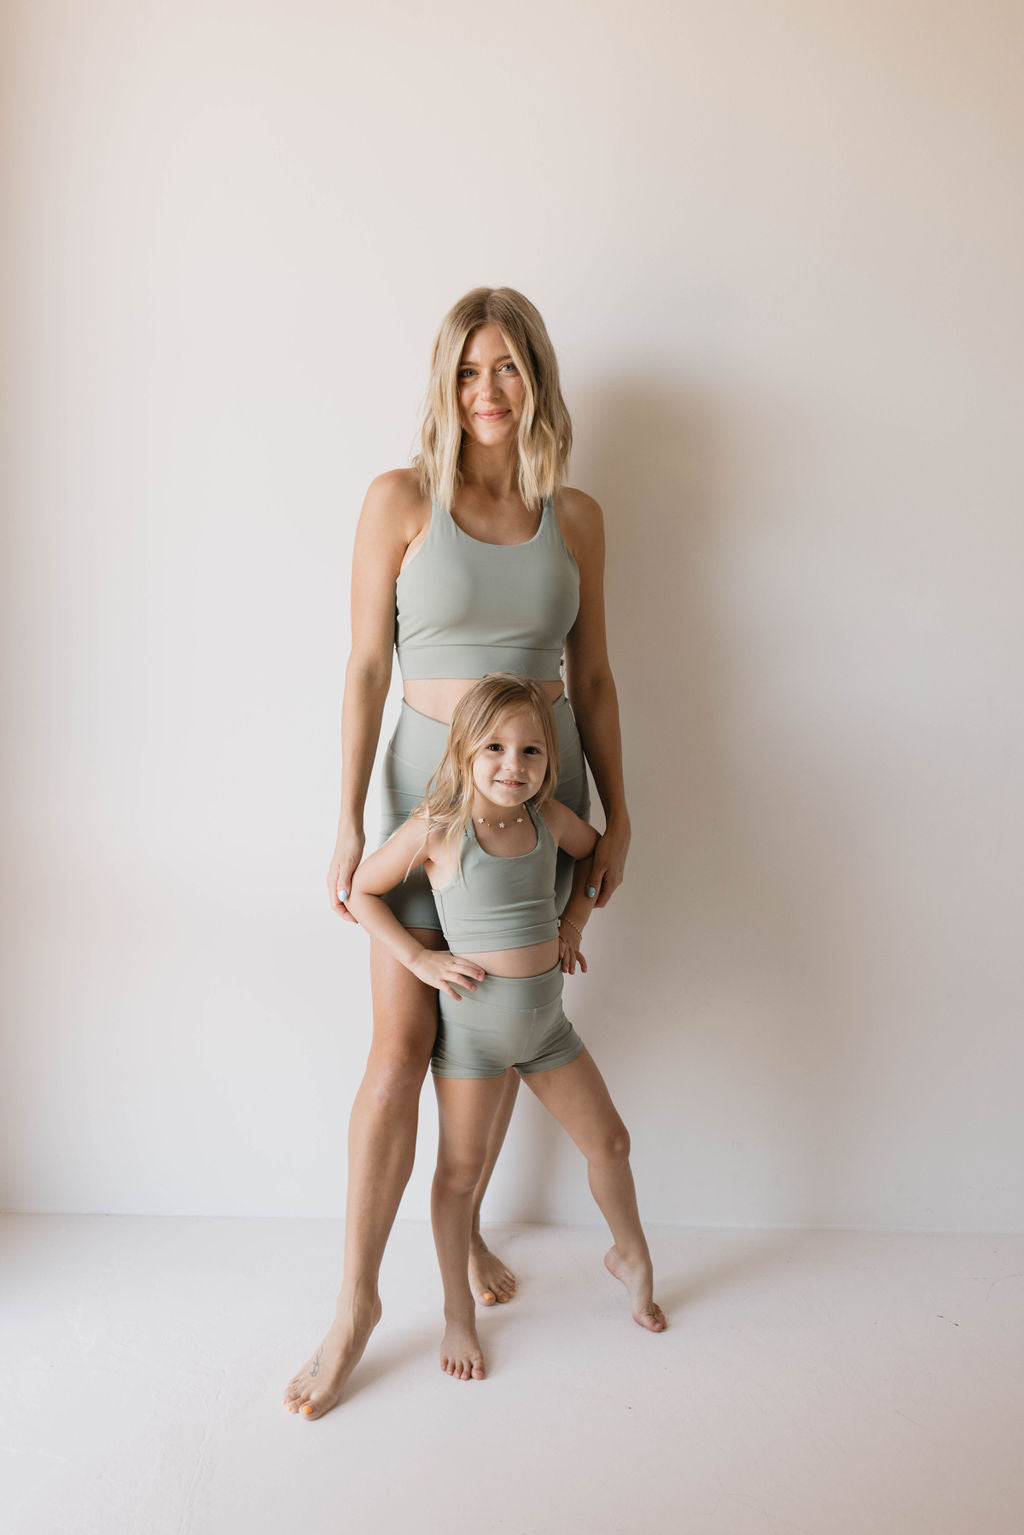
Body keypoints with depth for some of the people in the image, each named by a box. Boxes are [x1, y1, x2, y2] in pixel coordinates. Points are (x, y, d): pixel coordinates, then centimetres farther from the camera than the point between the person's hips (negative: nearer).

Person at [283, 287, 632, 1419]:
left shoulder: (574, 516, 4)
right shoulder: (401, 500, -4)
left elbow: (591, 679, 9)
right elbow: (367, 667, -5)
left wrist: (617, 814, 8)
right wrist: (348, 827, -8)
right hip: (432, 776, -3)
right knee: (400, 1047, -1)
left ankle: (464, 1228, 37)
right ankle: (357, 1296, 16)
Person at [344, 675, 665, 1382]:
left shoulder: (549, 818, -4)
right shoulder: (438, 828, -17)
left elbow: (597, 853, 19)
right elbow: (362, 891, -7)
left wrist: (575, 921, 10)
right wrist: (419, 958, -12)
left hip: (546, 1016, 5)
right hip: (473, 1016, -4)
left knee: (609, 1141, 15)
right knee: (462, 1168, 9)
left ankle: (631, 1257, 43)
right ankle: (459, 1309, 31)